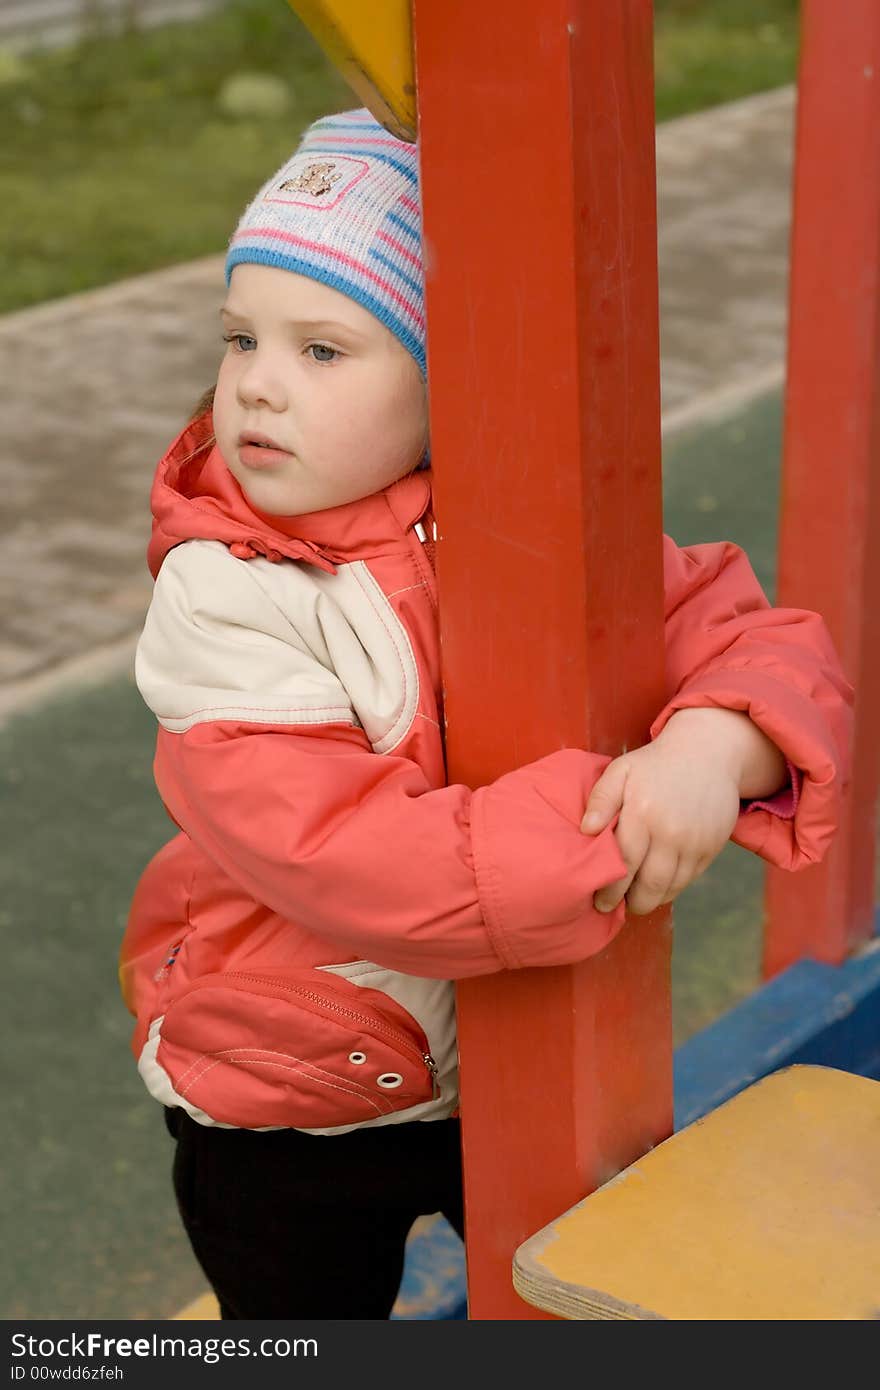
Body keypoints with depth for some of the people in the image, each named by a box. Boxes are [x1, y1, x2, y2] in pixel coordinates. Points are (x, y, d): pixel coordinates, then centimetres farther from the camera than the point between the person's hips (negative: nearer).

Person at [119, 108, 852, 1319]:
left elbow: (762, 643, -9)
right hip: (292, 1110, -3)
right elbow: (341, 861, -32)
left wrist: (713, 750, -32)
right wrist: (603, 832, -35)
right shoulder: (222, 597, -23)